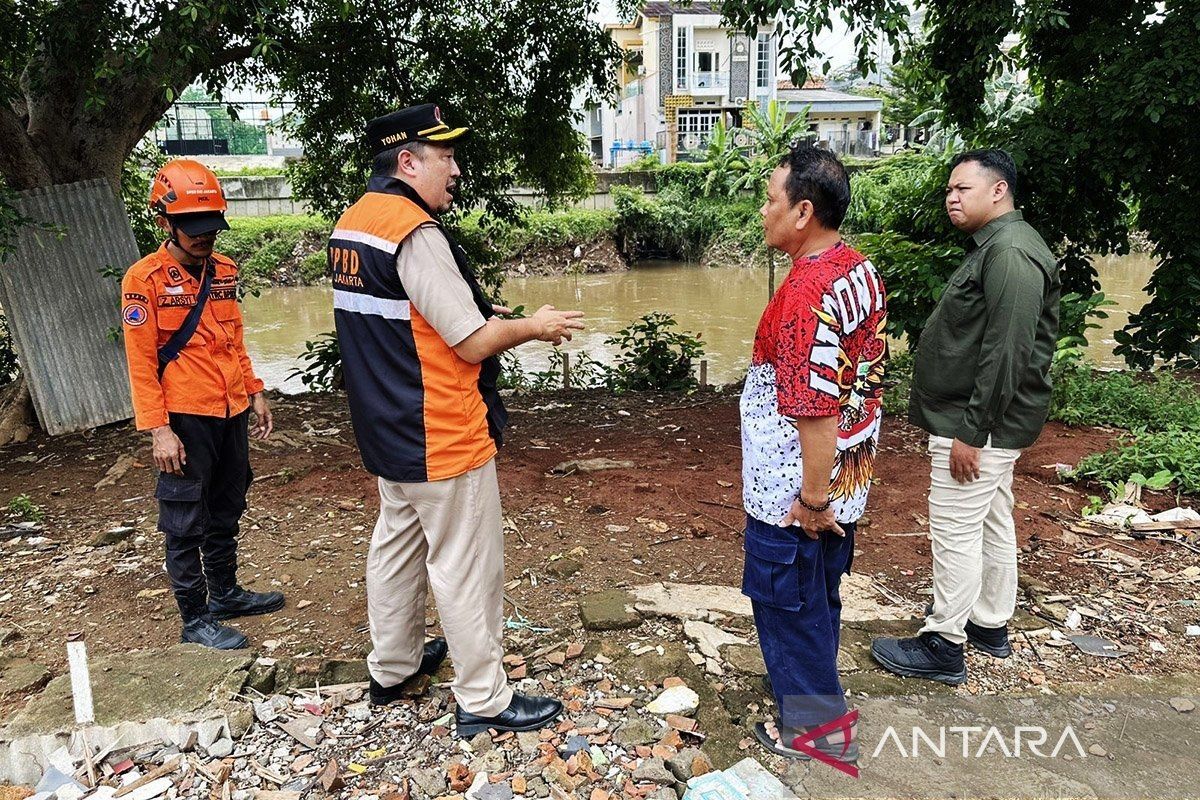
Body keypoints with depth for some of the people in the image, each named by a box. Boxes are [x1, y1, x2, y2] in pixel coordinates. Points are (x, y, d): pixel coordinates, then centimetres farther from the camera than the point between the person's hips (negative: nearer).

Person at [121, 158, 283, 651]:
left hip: (231, 413, 6)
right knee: (186, 524, 4)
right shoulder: (145, 279, -10)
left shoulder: (224, 271, 8)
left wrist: (255, 393, 15)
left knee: (227, 512, 18)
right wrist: (158, 429, -16)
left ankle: (225, 592, 35)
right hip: (185, 420, -6)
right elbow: (141, 361, -12)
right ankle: (195, 619, 16)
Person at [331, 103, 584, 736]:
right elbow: (473, 342, -22)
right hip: (442, 435, -10)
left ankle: (392, 667, 37)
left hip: (388, 429, 10)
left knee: (397, 545, 21)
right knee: (467, 566, 2)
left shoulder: (351, 224, 8)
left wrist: (495, 322, 13)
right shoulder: (414, 232, -22)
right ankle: (483, 700, 15)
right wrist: (534, 327, -5)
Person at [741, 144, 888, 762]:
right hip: (847, 481, 9)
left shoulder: (808, 292, -27)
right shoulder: (860, 271, 3)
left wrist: (813, 497, -19)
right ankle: (815, 696, 42)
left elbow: (816, 411, -28)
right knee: (818, 600, 23)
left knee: (789, 606, 10)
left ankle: (816, 729, 26)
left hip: (795, 495, -9)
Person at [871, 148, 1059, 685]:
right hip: (985, 423, 11)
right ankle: (990, 624, 32)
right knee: (992, 523, 18)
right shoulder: (993, 247, 15)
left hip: (976, 422, -11)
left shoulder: (1010, 253, -19)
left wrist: (971, 432, -23)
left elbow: (1006, 354, -25)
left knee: (956, 531, -4)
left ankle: (942, 647, 6)